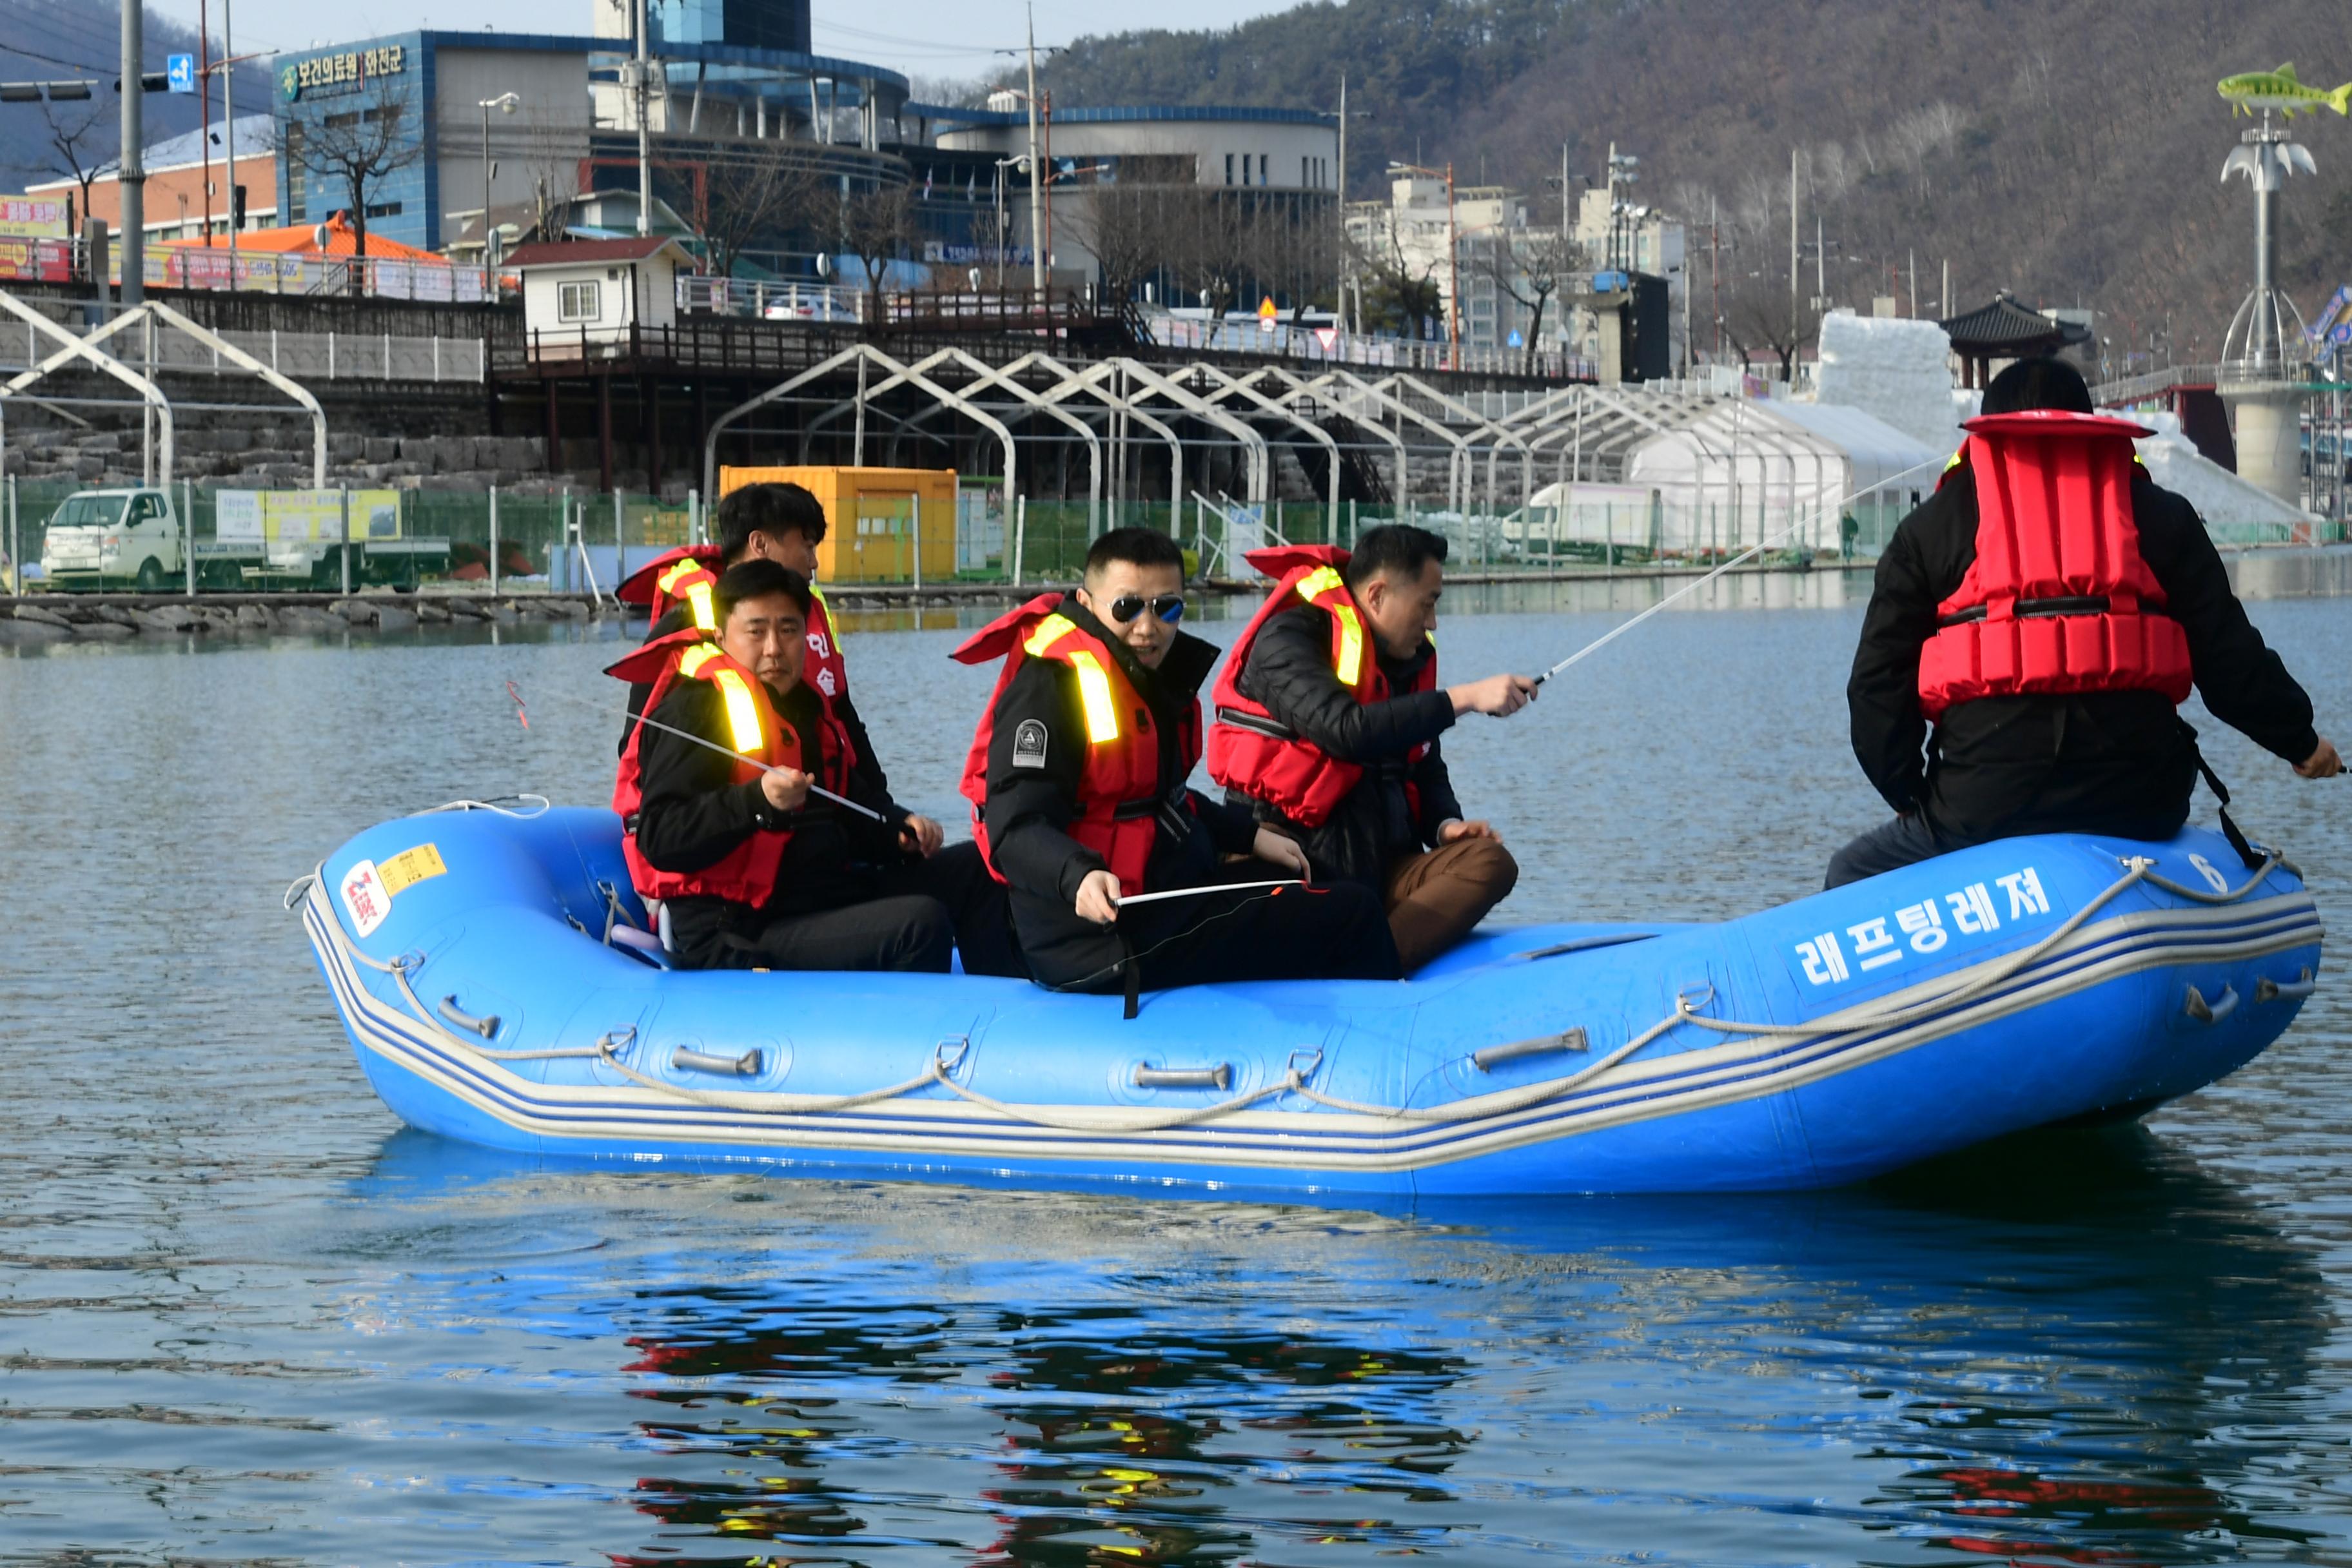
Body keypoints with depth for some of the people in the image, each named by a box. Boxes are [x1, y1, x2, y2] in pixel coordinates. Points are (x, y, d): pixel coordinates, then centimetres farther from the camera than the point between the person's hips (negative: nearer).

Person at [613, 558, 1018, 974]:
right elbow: (660, 839, -22)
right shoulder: (697, 708, -11)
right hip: (739, 935, -10)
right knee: (919, 925, -26)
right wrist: (758, 802, -34)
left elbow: (855, 802, 29)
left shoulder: (804, 703, 18)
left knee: (975, 869, 12)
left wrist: (900, 830, 7)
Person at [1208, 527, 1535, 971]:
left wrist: (1445, 824, 3)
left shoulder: (1411, 658, 19)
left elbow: (1426, 766, 27)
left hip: (1378, 868, 8)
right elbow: (1345, 731, -23)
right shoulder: (1290, 638, -7)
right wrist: (1463, 699, -19)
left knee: (1489, 862, -20)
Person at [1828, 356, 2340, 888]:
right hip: (2138, 806, 2)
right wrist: (2300, 741, 30)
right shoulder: (2161, 515, 19)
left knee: (1853, 876, 17)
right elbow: (2227, 655, 15)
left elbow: (1879, 683, 12)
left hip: (1983, 806, -2)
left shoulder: (1929, 527, 16)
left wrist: (1908, 795, 24)